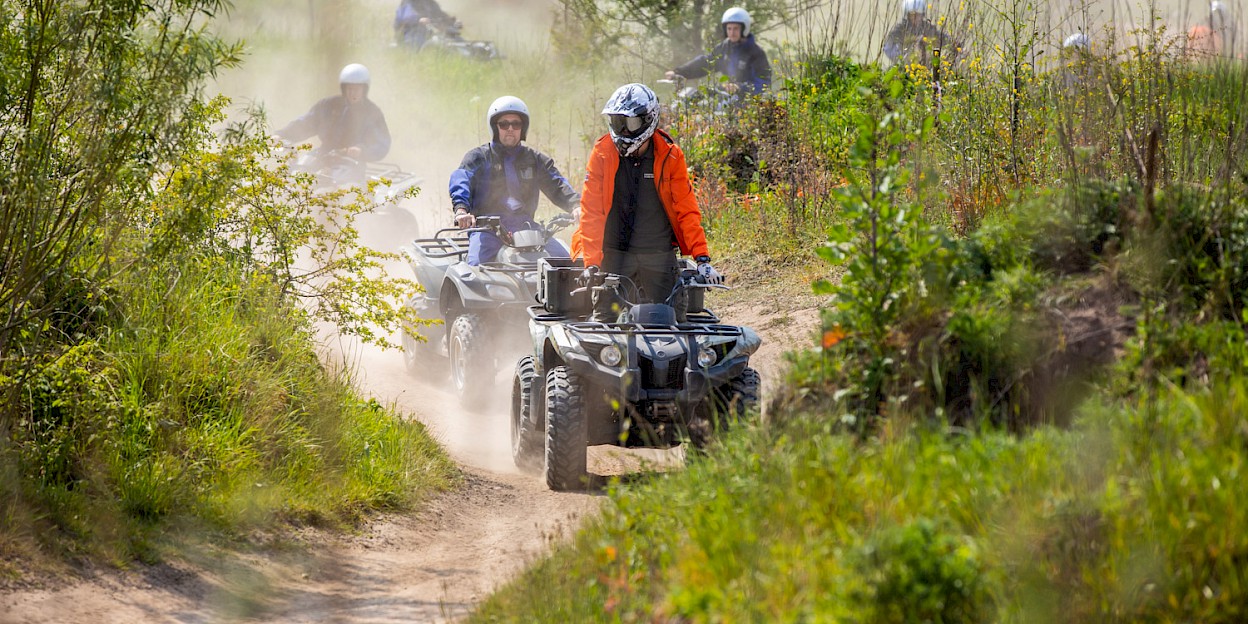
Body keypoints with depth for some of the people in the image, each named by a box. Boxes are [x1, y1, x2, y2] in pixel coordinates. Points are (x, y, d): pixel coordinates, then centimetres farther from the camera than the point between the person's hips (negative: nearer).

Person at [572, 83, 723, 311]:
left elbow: (687, 210, 0)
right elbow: (591, 211, -7)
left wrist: (702, 259, -11)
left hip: (659, 257, 1)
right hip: (615, 256, 0)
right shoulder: (602, 153, -3)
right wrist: (591, 263, -18)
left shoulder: (670, 155, -2)